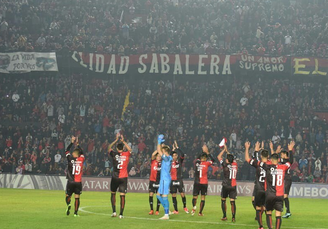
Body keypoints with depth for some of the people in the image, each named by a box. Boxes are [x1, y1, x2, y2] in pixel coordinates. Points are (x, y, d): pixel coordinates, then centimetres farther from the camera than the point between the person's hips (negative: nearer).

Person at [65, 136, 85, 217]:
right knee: (77, 197, 4)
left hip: (70, 182, -1)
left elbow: (67, 151, 11)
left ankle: (68, 204, -17)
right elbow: (82, 153, 22)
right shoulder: (81, 159, 2)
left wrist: (72, 142, 17)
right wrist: (77, 144, 30)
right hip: (78, 182, 1)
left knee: (68, 196, 12)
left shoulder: (71, 159, -3)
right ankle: (76, 212, 1)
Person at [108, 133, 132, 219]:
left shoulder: (114, 154, -3)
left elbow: (109, 147, 17)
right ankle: (121, 214, -3)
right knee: (122, 196, 0)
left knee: (113, 194, 17)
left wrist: (116, 140, 22)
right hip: (123, 178, 0)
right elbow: (129, 149, 23)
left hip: (115, 178, 0)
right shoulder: (126, 154, -1)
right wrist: (123, 141, 25)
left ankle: (114, 211, 10)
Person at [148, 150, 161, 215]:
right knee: (151, 194, -5)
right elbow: (153, 154, -12)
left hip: (159, 182, 0)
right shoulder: (153, 161, 0)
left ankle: (157, 210, 10)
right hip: (152, 180, 0)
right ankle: (151, 210, 4)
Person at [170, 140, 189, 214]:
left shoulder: (180, 161, 0)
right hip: (172, 180, 2)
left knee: (182, 194, -5)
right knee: (173, 195, 3)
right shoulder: (171, 162, 4)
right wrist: (173, 149, -8)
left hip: (179, 180, -2)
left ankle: (185, 207, 17)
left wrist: (177, 147, -15)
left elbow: (182, 155, -14)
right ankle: (176, 210, 9)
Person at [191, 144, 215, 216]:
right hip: (204, 183, -2)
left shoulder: (197, 162, 0)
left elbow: (198, 158, 23)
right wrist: (207, 152, 16)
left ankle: (194, 207, -16)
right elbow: (213, 160, 11)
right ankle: (200, 212, 4)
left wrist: (203, 151, 31)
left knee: (195, 197, 10)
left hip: (197, 183, 2)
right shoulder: (207, 163, -7)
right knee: (203, 198, 5)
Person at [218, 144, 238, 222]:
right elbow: (232, 158, 25)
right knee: (232, 201, 0)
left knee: (223, 200, 13)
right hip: (233, 186, 3)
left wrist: (224, 149, 9)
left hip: (226, 186, -3)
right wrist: (227, 151, 32)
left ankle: (224, 216, 11)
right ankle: (233, 217, -7)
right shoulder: (235, 164, 3)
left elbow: (219, 157, 2)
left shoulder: (226, 165, -9)